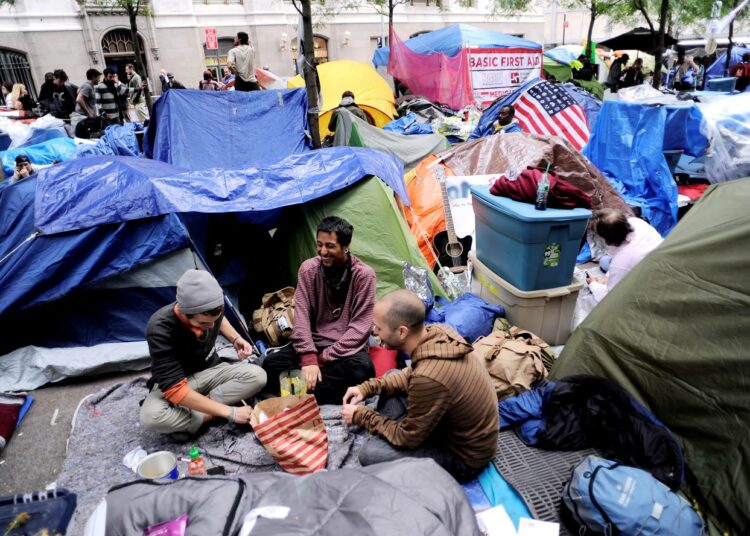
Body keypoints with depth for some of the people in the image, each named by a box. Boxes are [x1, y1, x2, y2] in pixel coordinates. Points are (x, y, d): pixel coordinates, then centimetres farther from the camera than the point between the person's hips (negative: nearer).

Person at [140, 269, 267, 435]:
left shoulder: (210, 313, -19)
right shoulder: (160, 329, -34)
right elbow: (174, 390, -35)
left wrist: (236, 339, -10)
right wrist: (229, 412, -35)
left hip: (210, 371, 4)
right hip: (174, 383, -3)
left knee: (257, 375, -22)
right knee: (151, 417, -37)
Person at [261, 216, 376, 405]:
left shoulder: (364, 275, -13)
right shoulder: (308, 269, -5)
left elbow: (359, 327, -14)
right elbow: (301, 317, -10)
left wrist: (323, 358, -18)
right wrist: (309, 358, -24)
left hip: (346, 348, -1)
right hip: (313, 343, 2)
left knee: (362, 369, -35)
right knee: (271, 364, -21)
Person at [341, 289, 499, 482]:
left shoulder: (429, 378, -38)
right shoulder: (438, 332, -14)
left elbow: (408, 437, -20)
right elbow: (412, 374, 7)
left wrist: (361, 416, -8)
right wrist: (368, 387, -1)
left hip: (464, 455, -8)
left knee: (370, 454, -16)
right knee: (391, 377, 10)